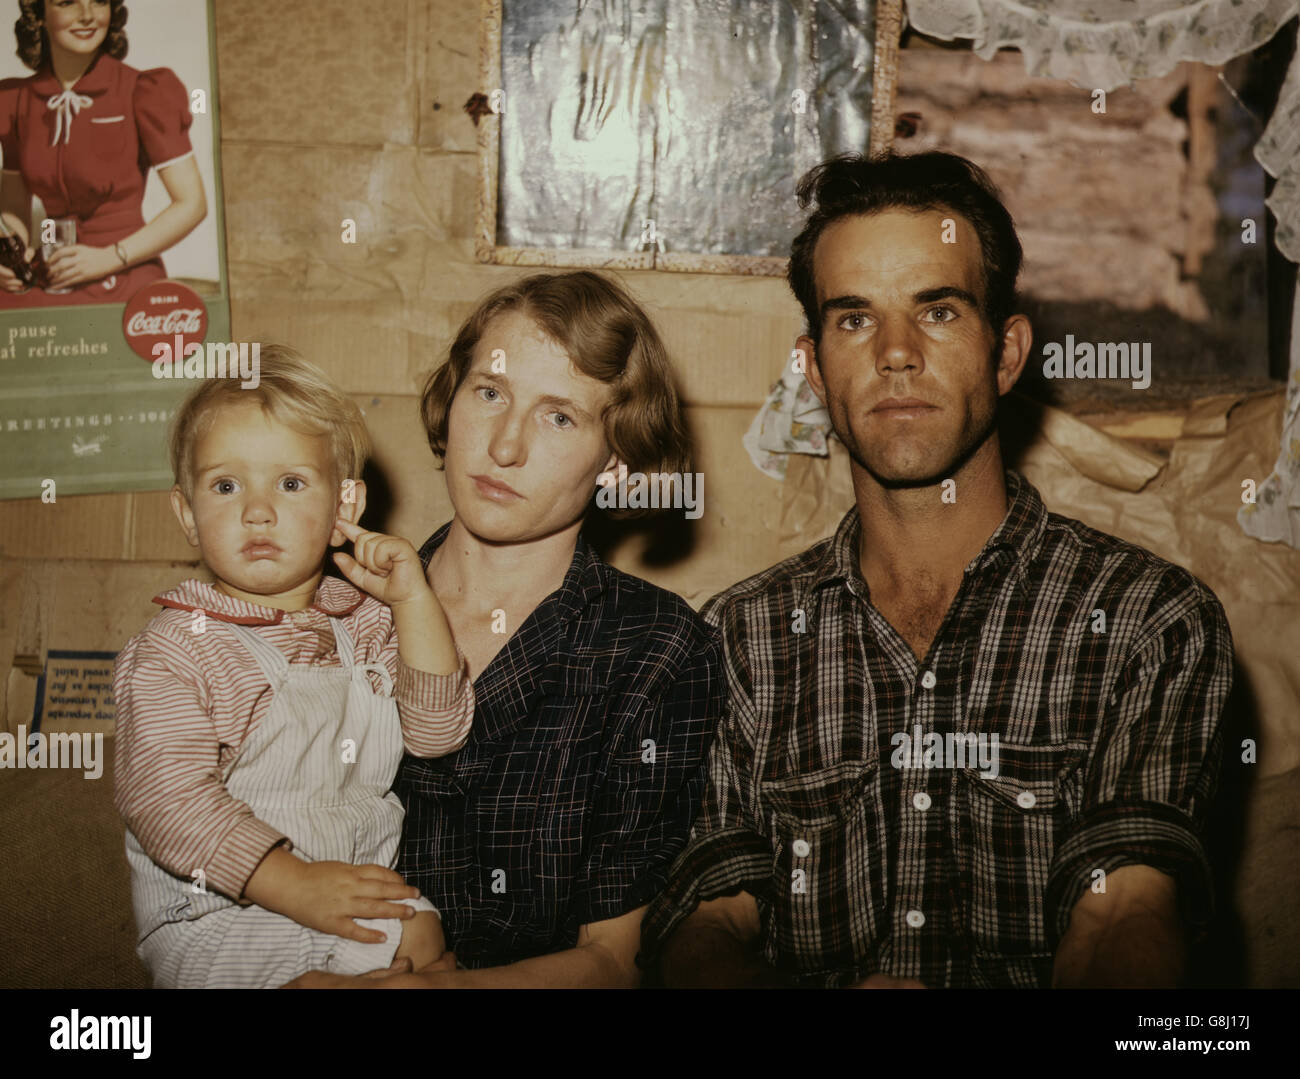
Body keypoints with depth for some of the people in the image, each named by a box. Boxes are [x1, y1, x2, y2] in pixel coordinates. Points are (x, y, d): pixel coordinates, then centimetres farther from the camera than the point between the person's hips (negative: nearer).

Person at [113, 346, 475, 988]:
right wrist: (294, 885, -28)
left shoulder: (366, 624, 8)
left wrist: (413, 600, -7)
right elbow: (167, 797, -20)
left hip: (360, 883, 6)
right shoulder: (172, 653, -10)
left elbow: (438, 729, 1)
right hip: (214, 919, -6)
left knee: (424, 931, -19)